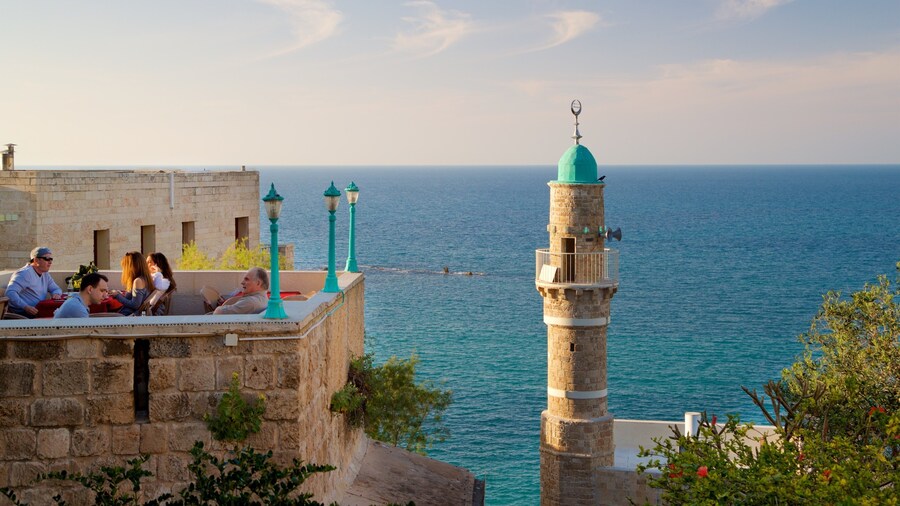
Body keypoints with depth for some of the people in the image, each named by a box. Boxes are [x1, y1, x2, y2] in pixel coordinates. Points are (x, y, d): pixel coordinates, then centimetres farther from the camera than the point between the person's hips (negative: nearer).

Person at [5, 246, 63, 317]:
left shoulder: (45, 274, 16)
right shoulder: (25, 273, -12)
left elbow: (56, 289, 26)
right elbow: (10, 292, -23)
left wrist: (56, 294, 0)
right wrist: (26, 307, -34)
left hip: (38, 312, 9)